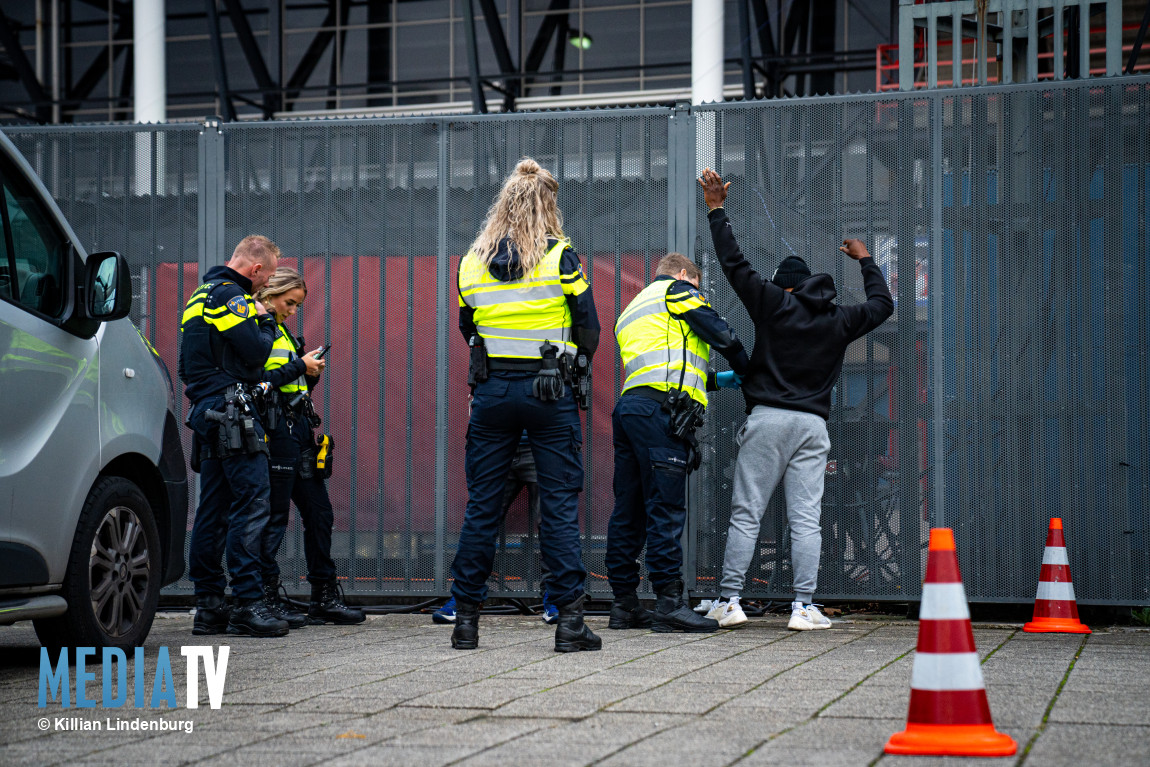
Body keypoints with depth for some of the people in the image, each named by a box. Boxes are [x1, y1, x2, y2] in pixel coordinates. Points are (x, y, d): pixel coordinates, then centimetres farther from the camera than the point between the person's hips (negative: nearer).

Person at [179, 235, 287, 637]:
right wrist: (266, 320, 1)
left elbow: (191, 364, 25)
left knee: (213, 509, 10)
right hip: (231, 411, -11)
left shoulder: (202, 295, 22)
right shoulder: (231, 296, -10)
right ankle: (248, 604, -15)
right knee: (251, 503, -12)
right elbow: (256, 351, -17)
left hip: (206, 410, 11)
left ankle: (209, 606, 12)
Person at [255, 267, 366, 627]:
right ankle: (267, 600, 2)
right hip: (275, 432, -9)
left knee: (319, 513, 9)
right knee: (274, 516, -5)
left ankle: (325, 598, 15)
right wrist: (300, 366, -12)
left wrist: (310, 375, 7)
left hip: (299, 430, 9)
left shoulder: (282, 332, 22)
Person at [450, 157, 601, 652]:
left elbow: (467, 328, 12)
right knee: (560, 503, 1)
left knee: (481, 504, 8)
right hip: (550, 391, -3)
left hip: (491, 389, 3)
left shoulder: (472, 262, 4)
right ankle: (569, 618, -1)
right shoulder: (560, 258, -6)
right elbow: (588, 328, -2)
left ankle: (466, 617, 11)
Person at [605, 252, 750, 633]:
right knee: (666, 509, -11)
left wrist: (718, 380, 32)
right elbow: (721, 334, -3)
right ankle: (670, 603, -14)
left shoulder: (632, 311, 33)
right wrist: (745, 371, 15)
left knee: (628, 510, 7)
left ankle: (624, 605, 9)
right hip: (660, 411, -9)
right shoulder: (675, 289, 7)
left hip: (628, 406, 9)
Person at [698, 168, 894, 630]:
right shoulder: (838, 320, 11)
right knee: (805, 519, 0)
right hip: (812, 424, 2)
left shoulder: (773, 302, 2)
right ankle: (804, 606, -4)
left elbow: (733, 263, 3)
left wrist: (717, 210, 10)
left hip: (767, 418, -2)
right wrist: (865, 260, 42)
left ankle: (728, 601, -1)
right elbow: (883, 304, 28)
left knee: (745, 514, 0)